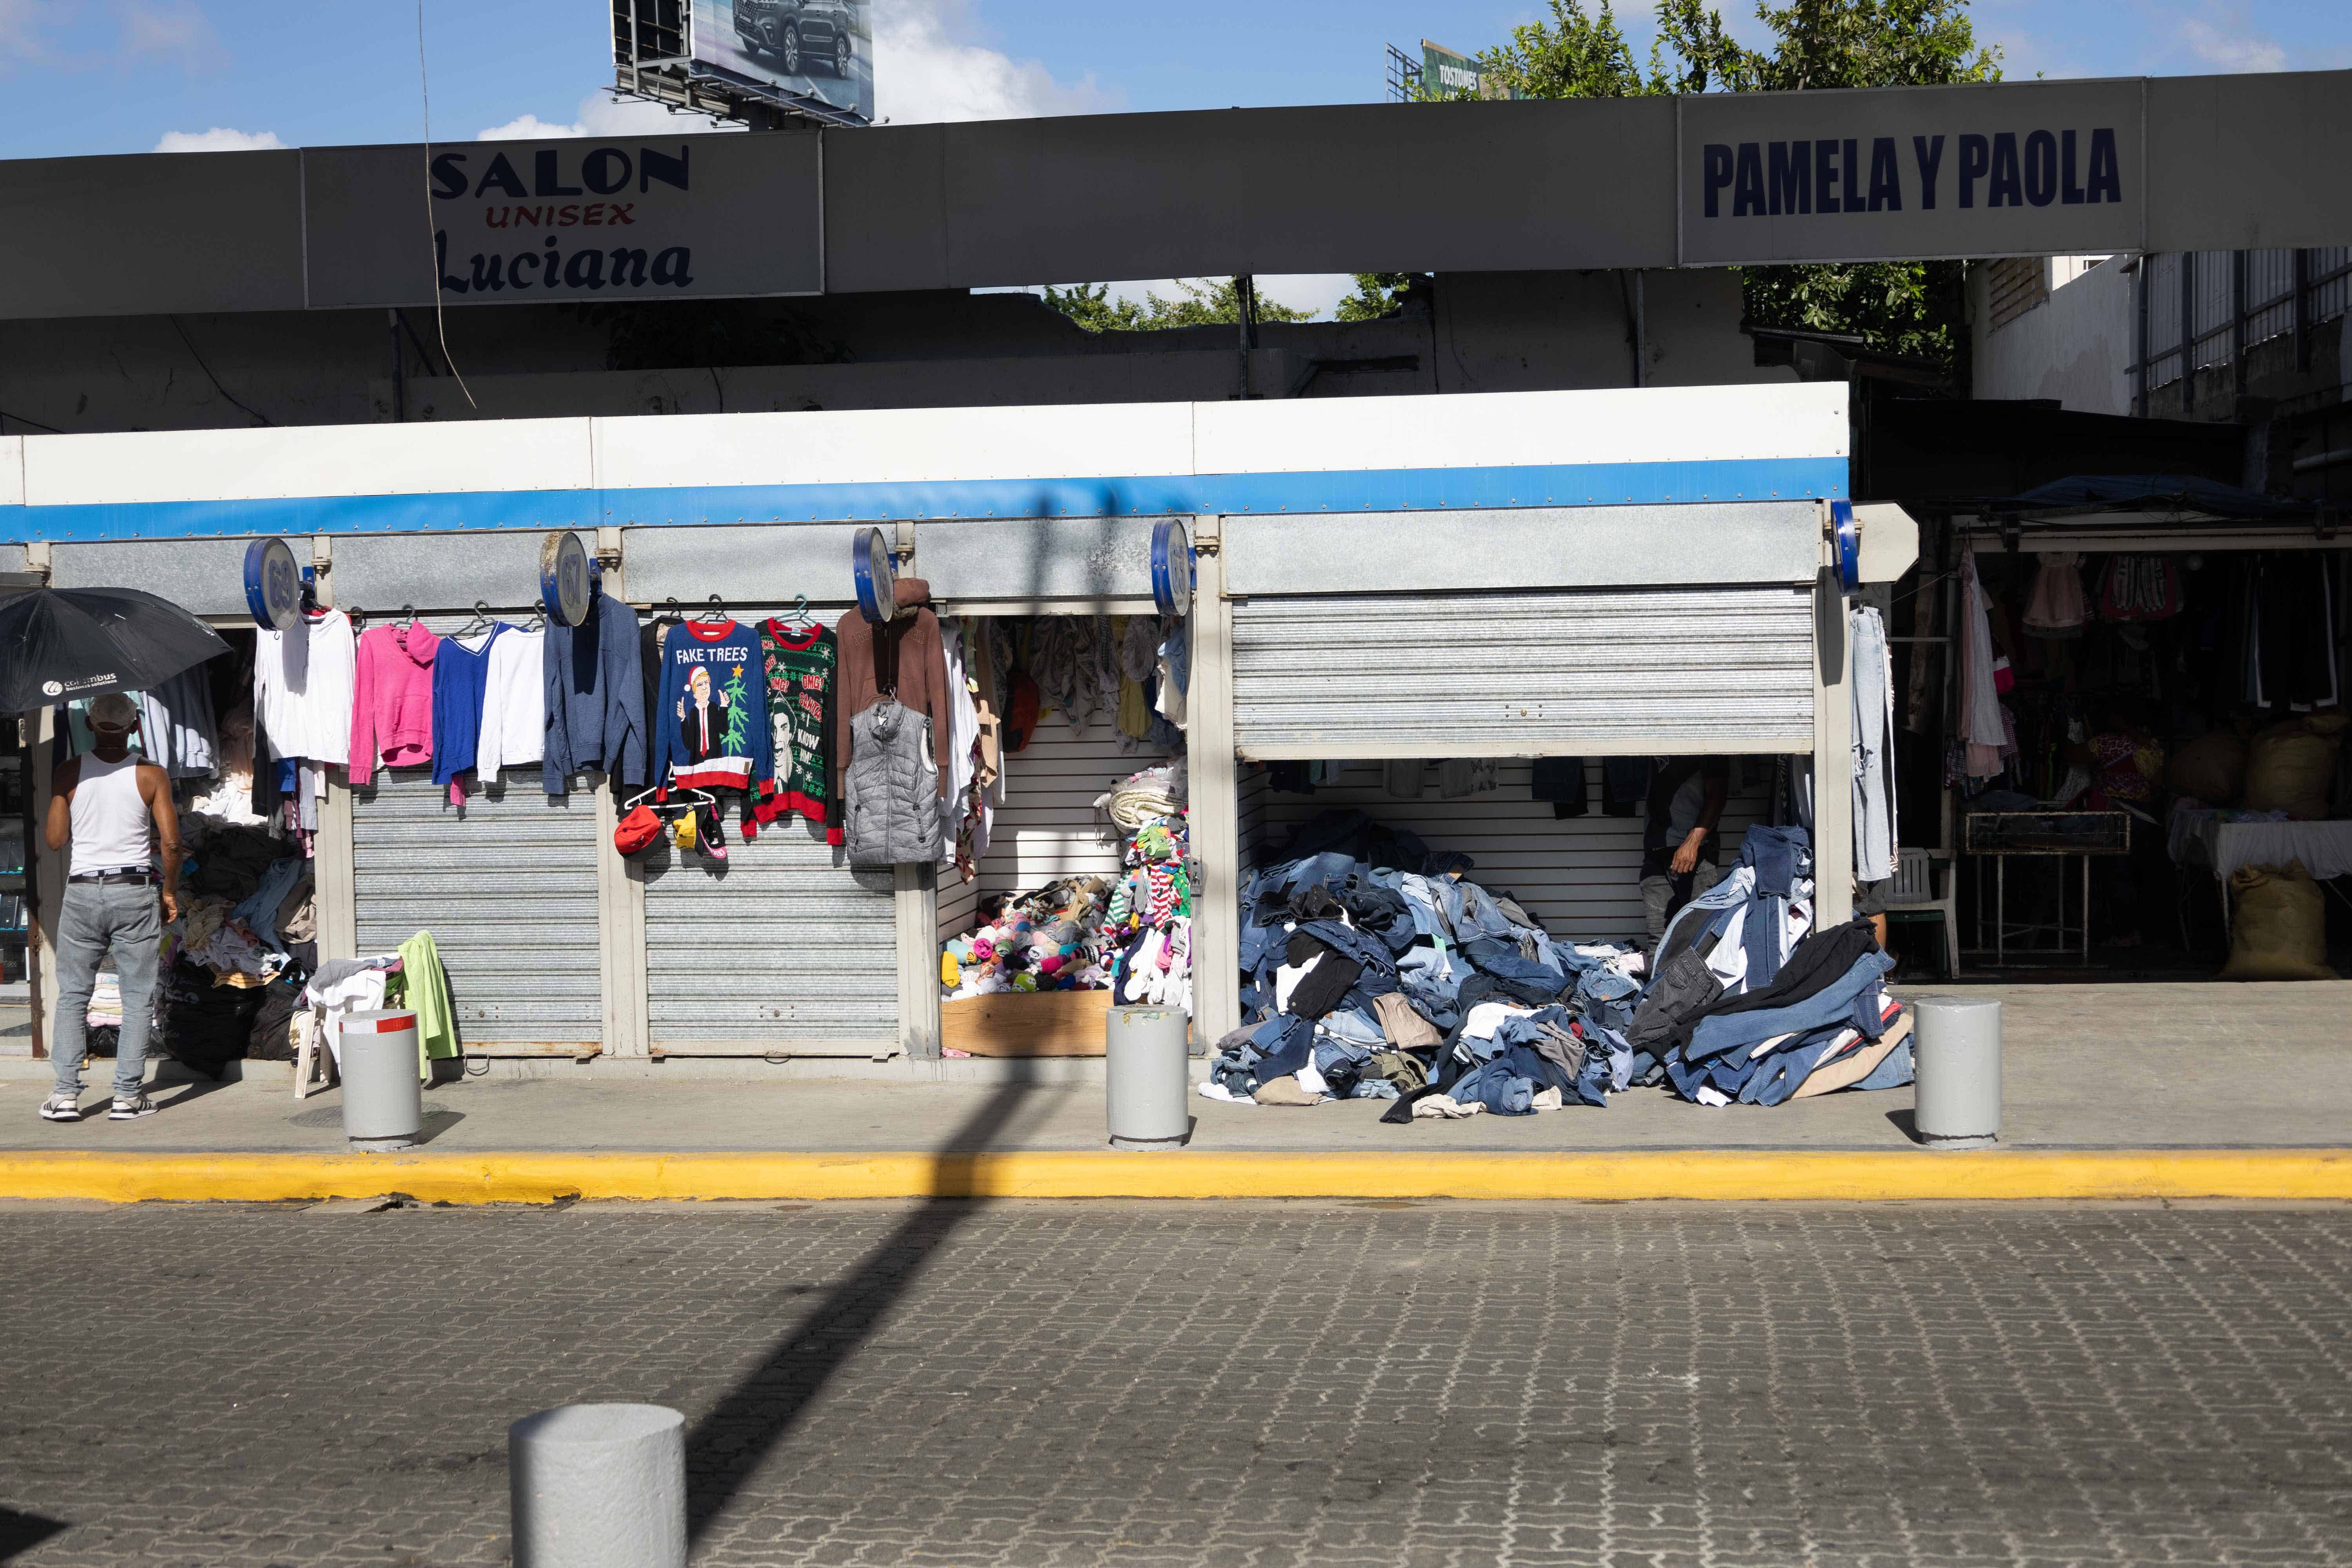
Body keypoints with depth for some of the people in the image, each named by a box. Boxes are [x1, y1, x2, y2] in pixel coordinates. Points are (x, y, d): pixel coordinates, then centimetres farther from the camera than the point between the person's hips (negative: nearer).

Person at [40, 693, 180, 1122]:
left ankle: (66, 1094, 4)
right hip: (133, 891, -1)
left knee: (72, 994, 9)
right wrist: (171, 892, 5)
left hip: (82, 891, 1)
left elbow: (55, 839, 0)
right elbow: (170, 842, -8)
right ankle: (128, 1095, 3)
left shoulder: (70, 774, -2)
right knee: (138, 996, 5)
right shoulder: (151, 776, -5)